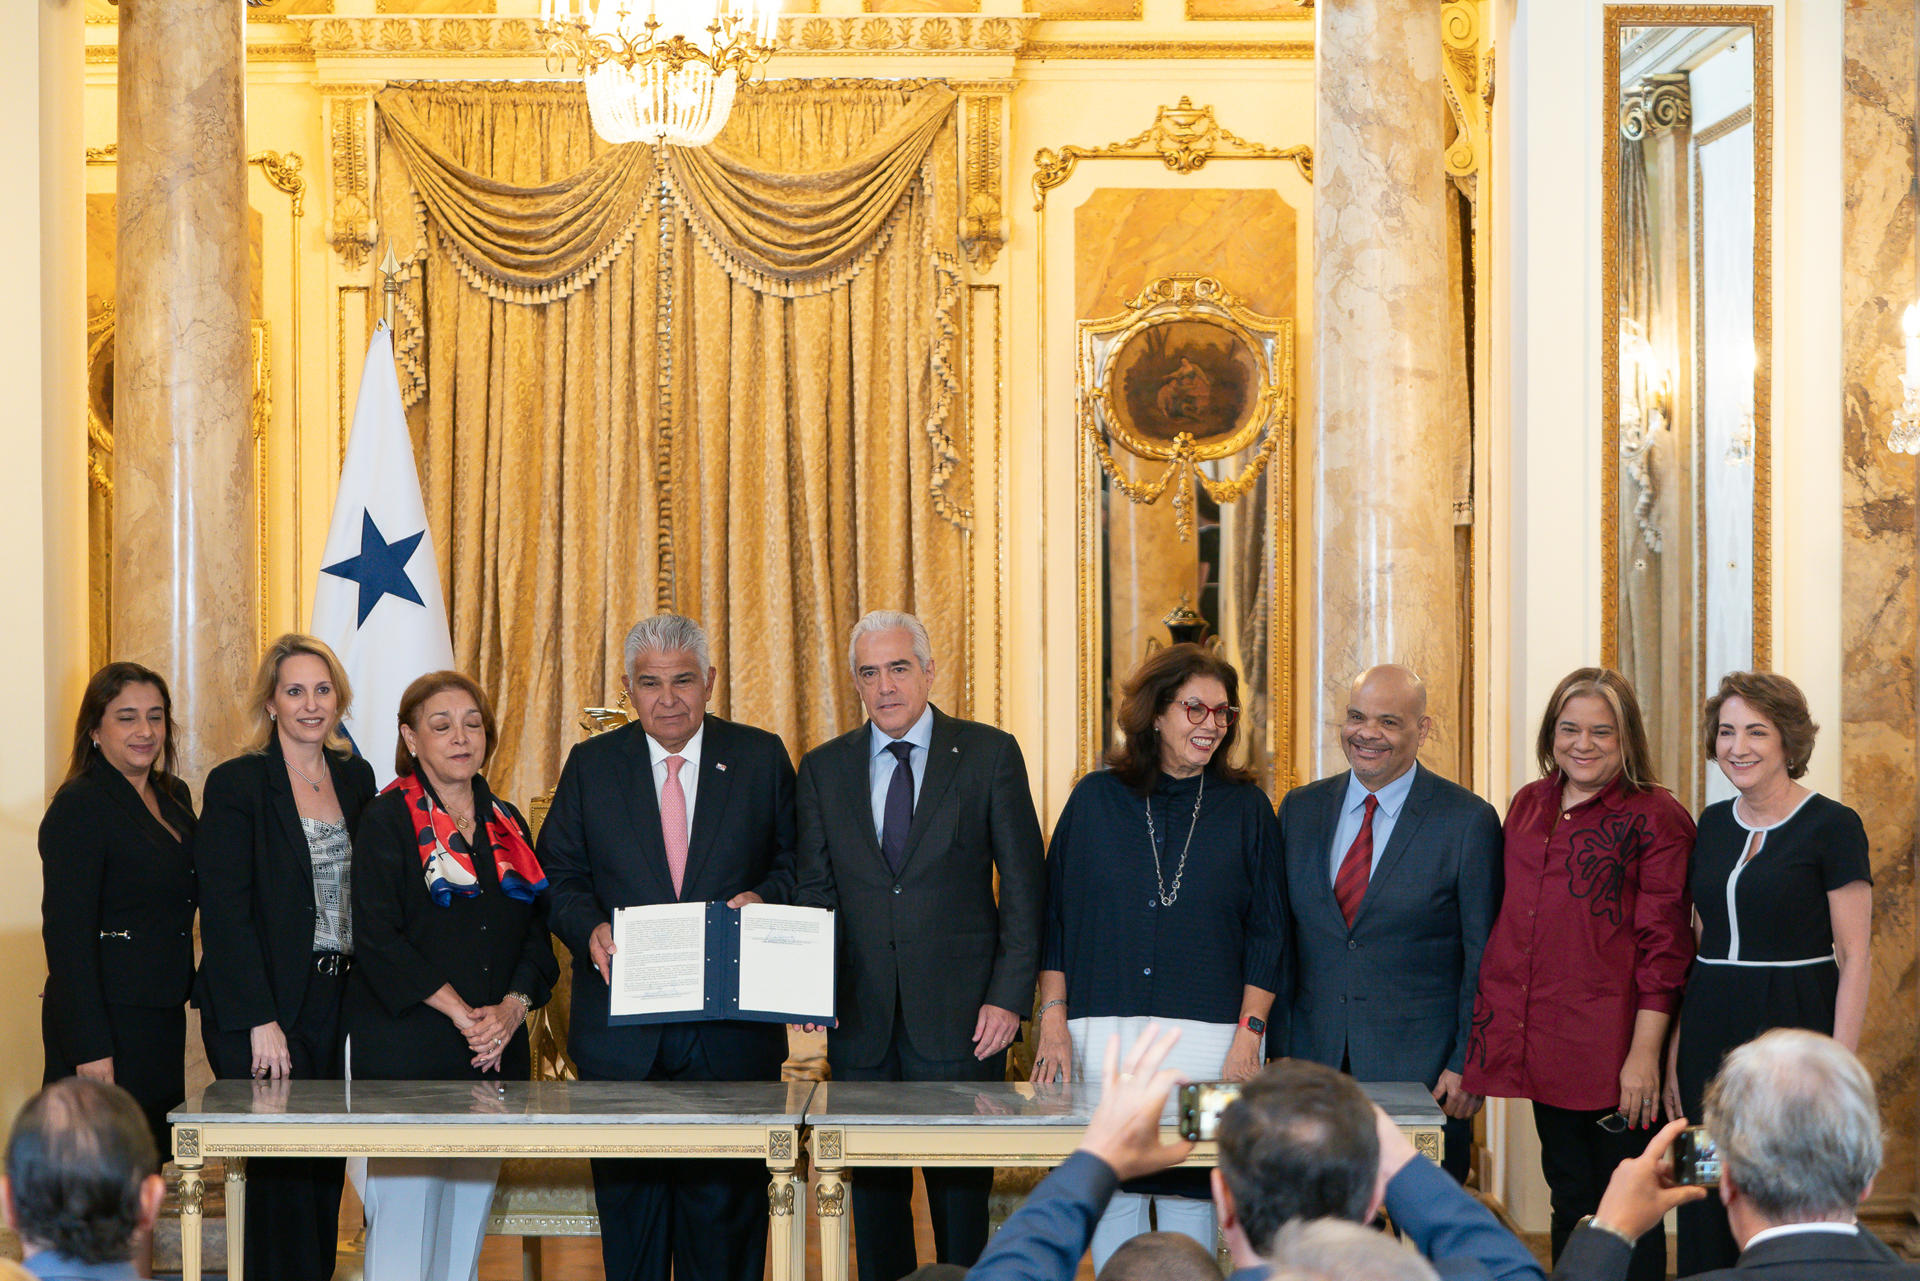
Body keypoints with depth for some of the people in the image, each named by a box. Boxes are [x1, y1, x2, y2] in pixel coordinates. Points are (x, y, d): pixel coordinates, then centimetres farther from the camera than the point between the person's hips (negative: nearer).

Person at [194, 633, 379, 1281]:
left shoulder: (356, 778, 12)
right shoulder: (236, 784, -5)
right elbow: (224, 912, -10)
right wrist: (261, 1022, -16)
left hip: (336, 1002, 6)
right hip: (262, 1007, -5)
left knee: (326, 1167, 5)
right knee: (283, 1172, -7)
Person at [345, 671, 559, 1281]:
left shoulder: (506, 824, 16)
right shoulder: (387, 821, -1)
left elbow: (537, 932, 13)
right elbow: (378, 938, -9)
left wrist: (513, 1006, -6)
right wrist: (460, 1013, -13)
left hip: (495, 1048, 5)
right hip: (407, 1050, -5)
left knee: (467, 1222, 5)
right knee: (404, 1215, -9)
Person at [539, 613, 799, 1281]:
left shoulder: (761, 758, 7)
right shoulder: (591, 765, 8)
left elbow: (798, 864, 9)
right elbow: (559, 875, 8)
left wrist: (765, 897, -12)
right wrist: (590, 927, -12)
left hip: (730, 1030, -1)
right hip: (622, 1029, 1)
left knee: (725, 1210, -1)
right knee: (628, 1203, 5)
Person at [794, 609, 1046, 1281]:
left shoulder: (989, 754, 2)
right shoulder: (823, 769, 10)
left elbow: (1024, 885, 1)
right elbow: (815, 892, 12)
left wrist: (1009, 996, -7)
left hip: (961, 1020, -3)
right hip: (861, 1019, 3)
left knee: (961, 1188, -1)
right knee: (873, 1186, 5)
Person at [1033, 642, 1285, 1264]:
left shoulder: (1245, 809, 6)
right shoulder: (1096, 799, 7)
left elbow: (1266, 932, 5)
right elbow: (1054, 916, 8)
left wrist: (1248, 1037, -4)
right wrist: (1053, 1020, 0)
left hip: (1206, 1038, 0)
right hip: (1102, 1031, 1)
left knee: (1190, 1196, -1)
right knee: (1111, 1190, 0)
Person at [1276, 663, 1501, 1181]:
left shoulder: (1467, 821, -3)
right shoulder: (1300, 809, 10)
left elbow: (1484, 957, -2)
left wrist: (1467, 1063, -8)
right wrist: (1276, 1052, 7)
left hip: (1420, 1069, -3)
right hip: (1313, 1061, 3)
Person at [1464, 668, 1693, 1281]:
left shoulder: (1656, 818, -6)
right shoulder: (1528, 806, 13)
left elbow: (1663, 944, -9)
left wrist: (1645, 1053, -15)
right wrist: (1489, 1032, 14)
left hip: (1612, 1049, -6)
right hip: (1544, 1045, 6)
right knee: (1570, 1201, 13)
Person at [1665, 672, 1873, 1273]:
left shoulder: (1832, 827, -7)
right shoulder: (1712, 824, 10)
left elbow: (1854, 958, -8)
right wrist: (1674, 1052, 10)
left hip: (1795, 1023, -5)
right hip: (1710, 1030, 5)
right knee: (1709, 1213, 6)